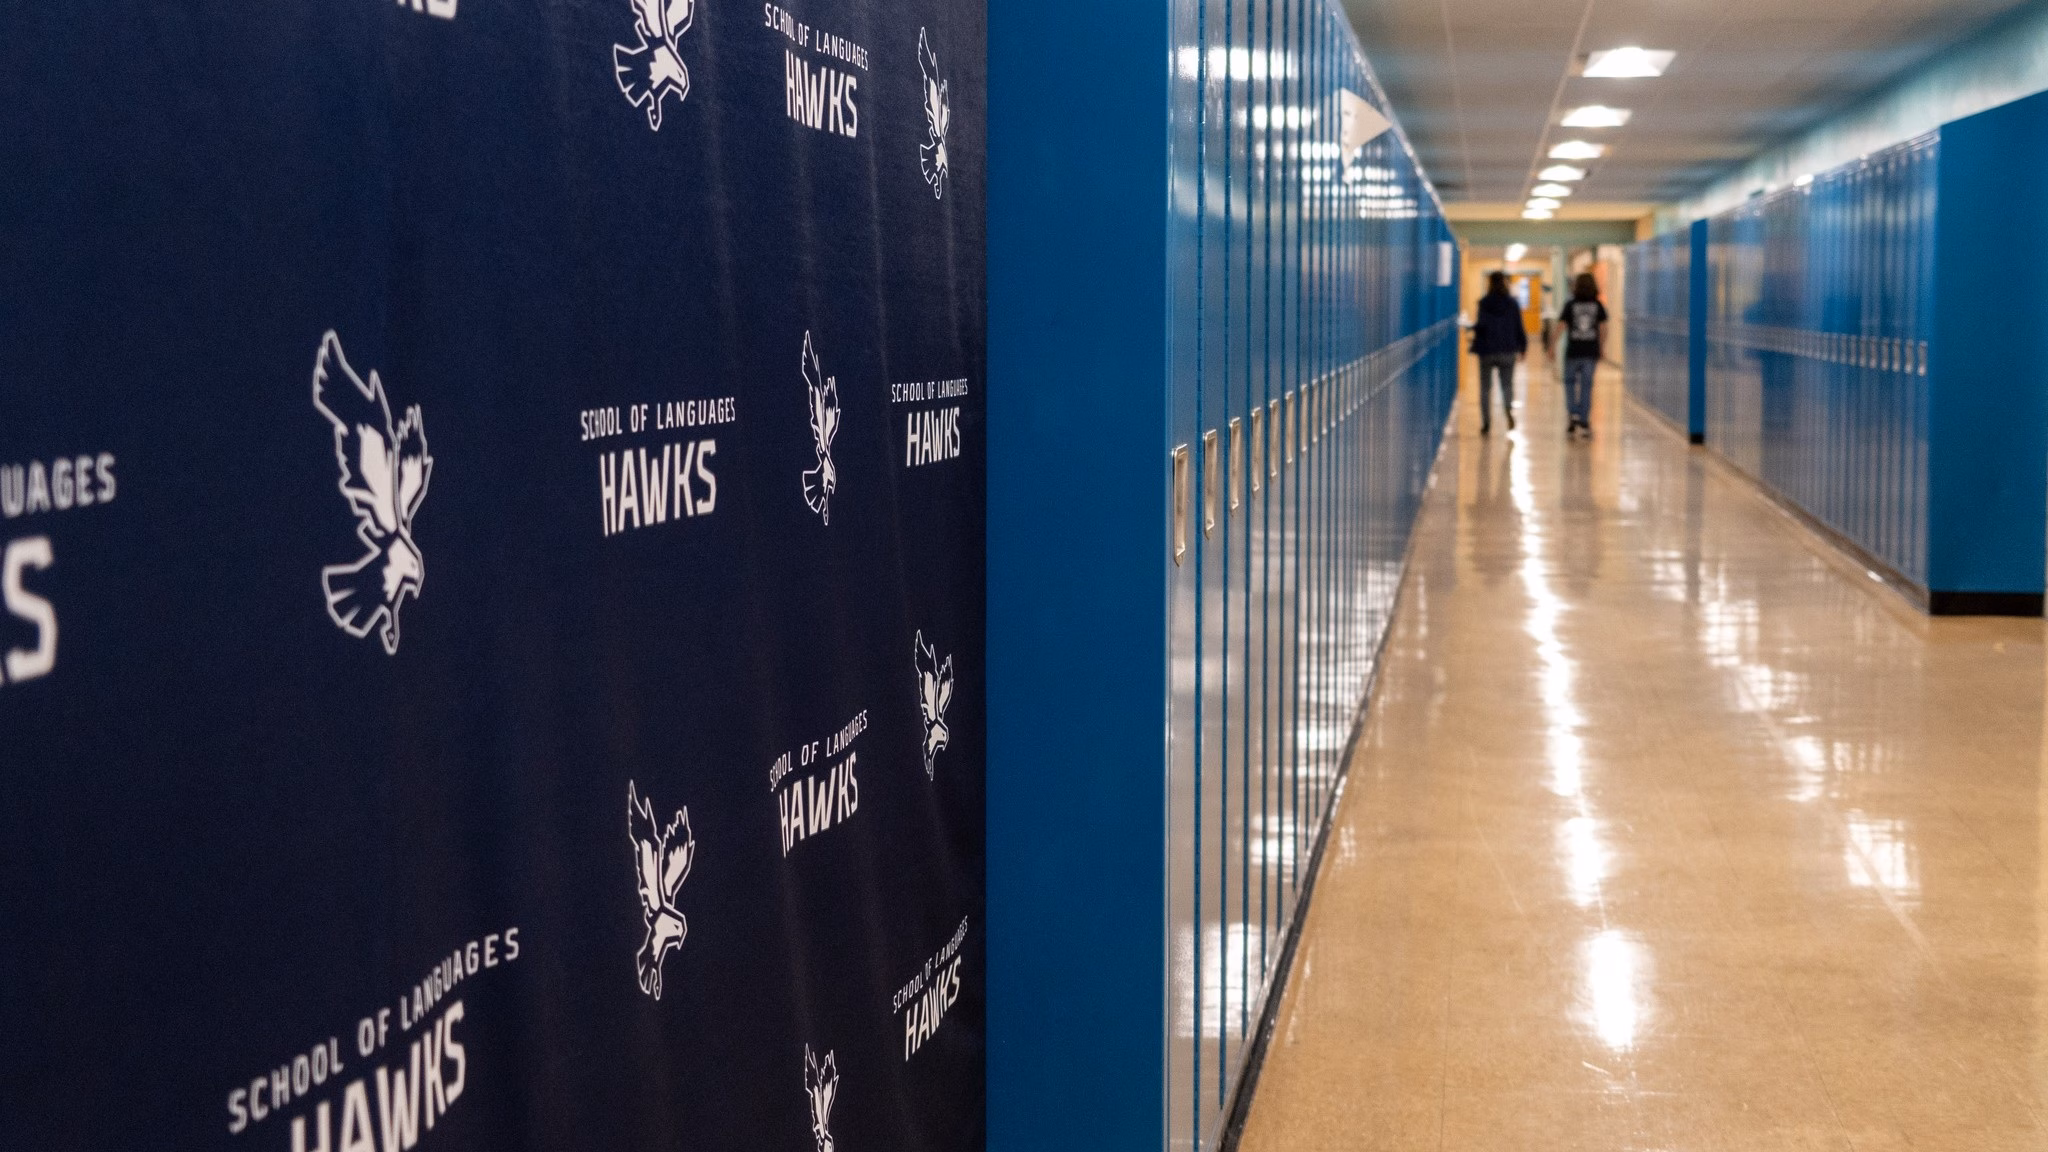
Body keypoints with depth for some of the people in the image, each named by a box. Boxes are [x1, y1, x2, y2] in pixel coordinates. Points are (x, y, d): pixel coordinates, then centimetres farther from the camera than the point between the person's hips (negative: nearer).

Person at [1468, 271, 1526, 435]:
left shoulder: (1484, 303, -8)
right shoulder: (1513, 303, 1)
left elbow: (1482, 324, -18)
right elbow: (1519, 327, 3)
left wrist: (1474, 327, 4)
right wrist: (1523, 346, 12)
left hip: (1487, 349, -2)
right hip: (1507, 349, 2)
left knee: (1485, 387, 9)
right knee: (1507, 384, 7)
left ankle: (1486, 422, 8)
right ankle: (1508, 409, -24)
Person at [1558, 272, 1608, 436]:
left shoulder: (1570, 304, -3)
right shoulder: (1598, 306, 2)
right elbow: (1603, 329, 0)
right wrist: (1600, 349, 12)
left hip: (1573, 351, -1)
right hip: (1591, 352, 2)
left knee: (1570, 382, 14)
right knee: (1586, 385, 8)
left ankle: (1572, 414, -2)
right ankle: (1583, 420, 8)